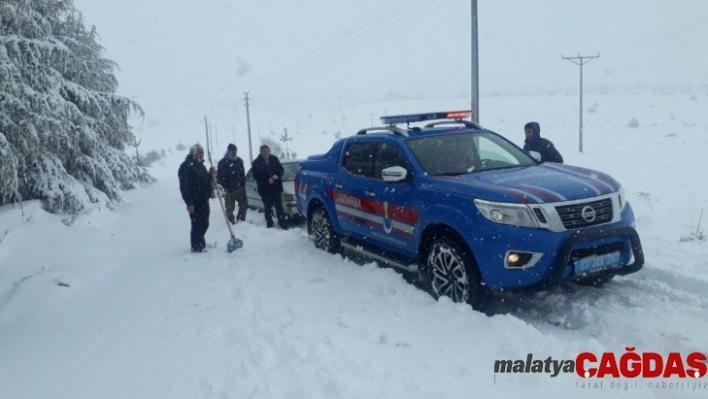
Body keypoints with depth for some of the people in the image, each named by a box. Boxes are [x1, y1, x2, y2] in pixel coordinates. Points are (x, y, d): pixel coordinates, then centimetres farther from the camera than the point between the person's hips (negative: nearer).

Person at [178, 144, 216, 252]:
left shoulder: (200, 165, 15)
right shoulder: (186, 166, -14)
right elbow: (184, 187, -20)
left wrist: (210, 175, 4)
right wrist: (189, 203, -24)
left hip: (204, 200, 9)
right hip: (195, 202, -9)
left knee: (204, 224, 17)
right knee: (197, 225, -5)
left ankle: (201, 244, 32)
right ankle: (196, 248, 5)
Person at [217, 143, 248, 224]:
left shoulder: (239, 160, 7)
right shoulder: (222, 162, -8)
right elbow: (219, 177, -7)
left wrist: (243, 183, 5)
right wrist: (225, 187, -14)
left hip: (240, 188, 5)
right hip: (229, 189, -5)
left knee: (244, 205, 10)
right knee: (230, 208, 2)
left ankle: (241, 220, 28)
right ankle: (231, 222, 16)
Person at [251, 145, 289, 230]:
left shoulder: (274, 159, 3)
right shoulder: (256, 162, -4)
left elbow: (281, 170, 7)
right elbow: (256, 176, -8)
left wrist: (277, 176, -14)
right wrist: (267, 180, -17)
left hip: (276, 187, 2)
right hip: (264, 189, -1)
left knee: (279, 206, 4)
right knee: (268, 208, 6)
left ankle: (282, 223, 12)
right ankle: (269, 224, 17)